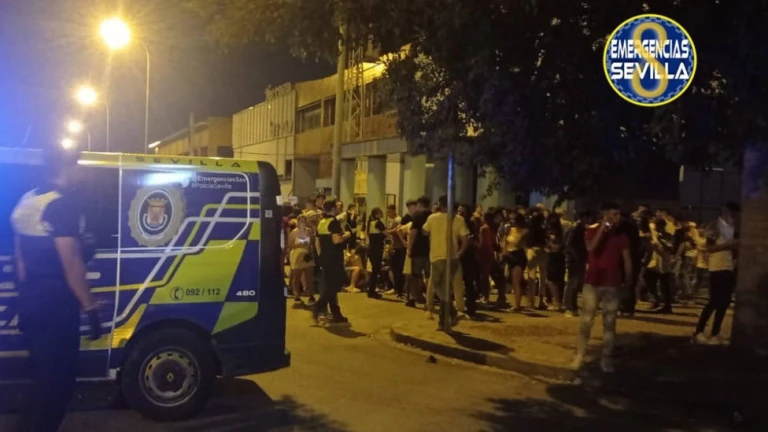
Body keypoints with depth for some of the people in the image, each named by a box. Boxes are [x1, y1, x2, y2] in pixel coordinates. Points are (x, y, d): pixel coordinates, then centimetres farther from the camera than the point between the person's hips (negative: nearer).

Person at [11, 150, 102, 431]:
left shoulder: (27, 201, 11)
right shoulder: (63, 203, -16)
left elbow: (21, 257, 17)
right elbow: (71, 262, -20)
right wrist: (90, 308, -16)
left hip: (30, 303, 9)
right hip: (56, 305, -9)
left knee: (44, 378, 20)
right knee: (57, 380, 2)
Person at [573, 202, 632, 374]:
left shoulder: (621, 236, 5)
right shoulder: (592, 230, -1)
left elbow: (627, 259, 7)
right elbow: (591, 248, -20)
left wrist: (628, 280, 1)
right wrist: (603, 228, -20)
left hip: (612, 284, 2)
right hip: (592, 282, -2)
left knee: (610, 322, 3)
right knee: (586, 320, -1)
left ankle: (606, 358, 9)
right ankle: (580, 354, 10)